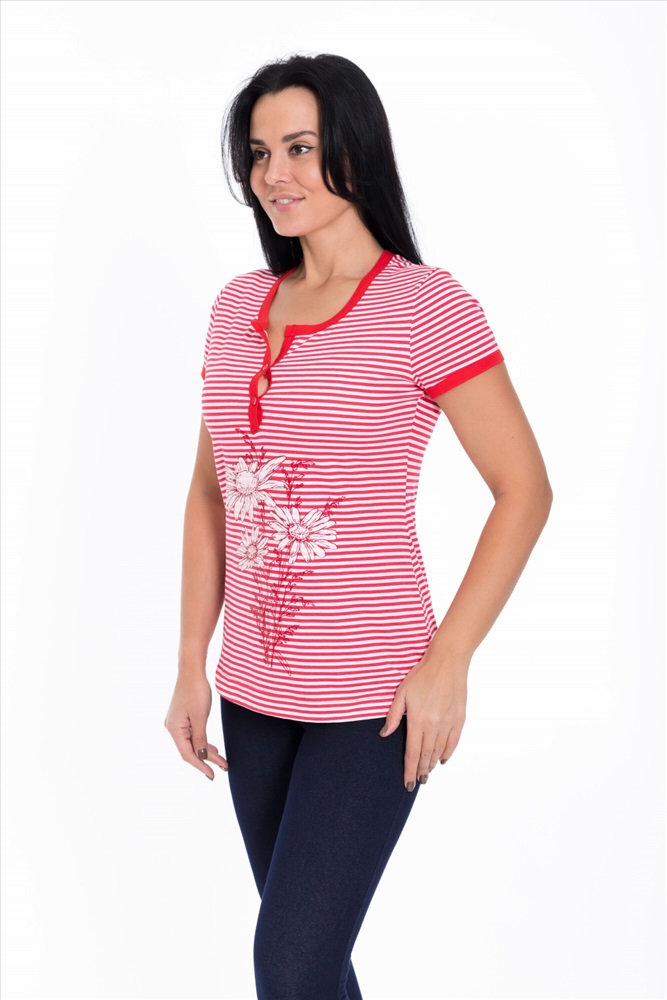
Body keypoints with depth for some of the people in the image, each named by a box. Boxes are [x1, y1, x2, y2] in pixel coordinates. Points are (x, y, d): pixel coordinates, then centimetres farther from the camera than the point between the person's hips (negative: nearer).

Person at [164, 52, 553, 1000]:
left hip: (371, 694, -6)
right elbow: (209, 494, 12)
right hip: (254, 692, 6)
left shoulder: (426, 306, -10)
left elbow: (524, 490, -9)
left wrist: (448, 662, -14)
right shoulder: (239, 306, 7)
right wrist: (191, 665, 8)